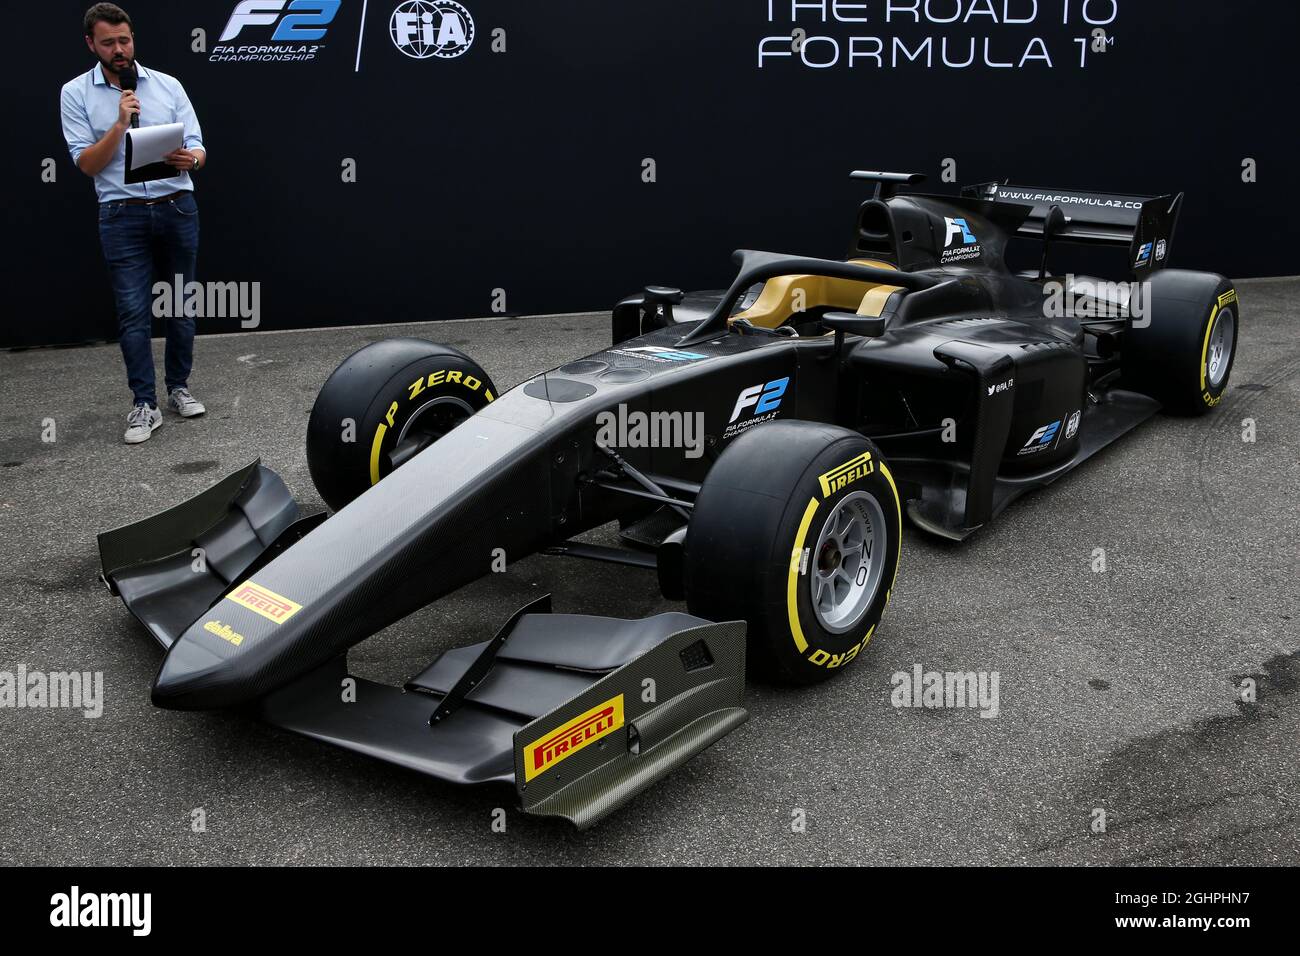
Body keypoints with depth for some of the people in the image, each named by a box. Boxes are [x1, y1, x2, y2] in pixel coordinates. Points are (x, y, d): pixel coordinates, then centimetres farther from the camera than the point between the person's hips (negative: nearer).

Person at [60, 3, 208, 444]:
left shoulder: (168, 85, 4)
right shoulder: (76, 93, 1)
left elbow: (198, 149, 2)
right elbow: (88, 164, -5)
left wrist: (189, 160, -21)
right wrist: (121, 122, -17)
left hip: (178, 208, 2)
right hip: (122, 214, -2)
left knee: (181, 305, 9)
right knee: (133, 312, -2)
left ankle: (179, 387, 23)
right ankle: (144, 404, 3)